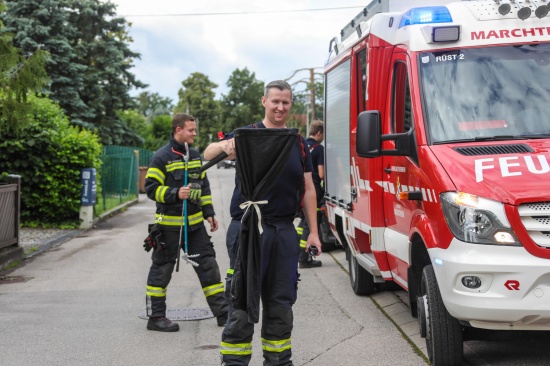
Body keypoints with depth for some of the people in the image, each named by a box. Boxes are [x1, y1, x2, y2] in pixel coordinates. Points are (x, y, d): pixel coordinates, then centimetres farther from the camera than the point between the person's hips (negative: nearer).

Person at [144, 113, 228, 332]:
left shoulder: (195, 155, 13)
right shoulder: (162, 157, -9)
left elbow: (203, 185, 20)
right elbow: (151, 187, -12)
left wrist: (209, 213, 16)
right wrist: (175, 193, -25)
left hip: (194, 222, 7)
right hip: (170, 223, -7)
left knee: (208, 264, 7)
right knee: (162, 269, 2)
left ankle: (223, 313, 13)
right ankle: (155, 317, 11)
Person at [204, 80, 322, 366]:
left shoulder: (298, 143, 12)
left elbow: (308, 190, 13)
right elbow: (208, 154, -15)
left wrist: (314, 232, 6)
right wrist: (224, 146, -38)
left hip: (285, 231, 4)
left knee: (281, 301, 11)